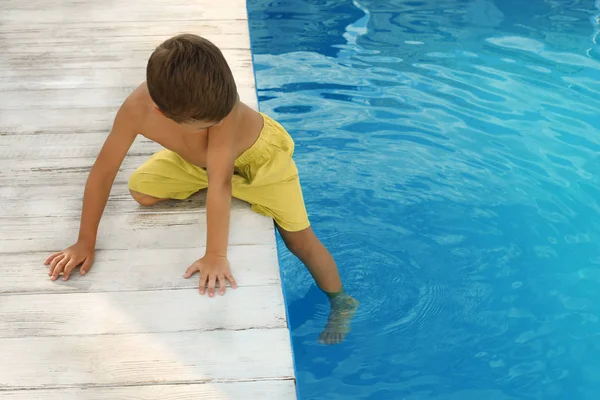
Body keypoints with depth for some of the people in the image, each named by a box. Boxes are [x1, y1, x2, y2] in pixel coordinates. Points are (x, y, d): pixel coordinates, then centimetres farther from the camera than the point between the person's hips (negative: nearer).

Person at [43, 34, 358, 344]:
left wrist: (216, 255, -41)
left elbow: (220, 182, -42)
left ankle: (341, 303, 21)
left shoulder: (222, 105, -44)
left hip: (260, 154, -4)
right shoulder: (137, 108, -35)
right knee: (141, 191, -3)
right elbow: (104, 170, -25)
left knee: (299, 239, -3)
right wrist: (85, 242, -19)